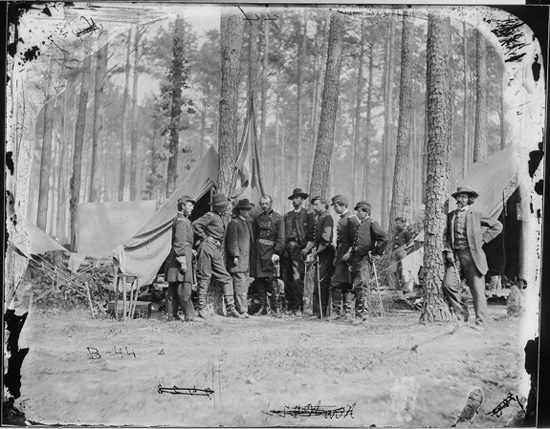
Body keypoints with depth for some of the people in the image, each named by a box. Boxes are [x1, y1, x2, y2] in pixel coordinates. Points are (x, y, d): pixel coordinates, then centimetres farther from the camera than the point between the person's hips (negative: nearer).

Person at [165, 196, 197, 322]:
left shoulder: (184, 220, 20)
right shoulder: (181, 221, -11)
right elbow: (179, 243, -18)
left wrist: (191, 250, 27)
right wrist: (183, 261, -21)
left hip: (175, 256, 11)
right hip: (182, 255, -11)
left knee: (173, 287, 9)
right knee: (184, 286, -9)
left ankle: (172, 315, 12)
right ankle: (189, 315, -7)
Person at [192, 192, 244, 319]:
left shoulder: (225, 217, 18)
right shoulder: (211, 215, -5)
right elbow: (195, 224, -16)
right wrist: (204, 237, -10)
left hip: (217, 251, 8)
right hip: (207, 247, -7)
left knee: (226, 278, 2)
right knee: (204, 278, -4)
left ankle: (231, 309, 4)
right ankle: (202, 309, 3)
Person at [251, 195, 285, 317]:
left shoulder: (278, 218, 2)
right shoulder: (257, 219, 15)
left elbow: (281, 238, -4)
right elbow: (253, 237, 15)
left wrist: (277, 253, -13)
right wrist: (254, 251, 4)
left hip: (271, 251, -4)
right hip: (258, 252, 4)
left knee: (272, 279, -8)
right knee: (259, 280, 4)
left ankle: (276, 308, -2)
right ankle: (262, 307, 13)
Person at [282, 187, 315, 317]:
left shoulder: (308, 214, 6)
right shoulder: (287, 215, 20)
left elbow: (311, 233, -1)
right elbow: (282, 233, 18)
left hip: (298, 249, -5)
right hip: (286, 249, 5)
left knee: (297, 279, -12)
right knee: (287, 279, 3)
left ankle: (298, 308, -7)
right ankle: (290, 307, 9)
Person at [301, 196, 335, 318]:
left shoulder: (327, 218, -10)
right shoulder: (318, 218, 17)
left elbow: (326, 239, -17)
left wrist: (316, 252, -14)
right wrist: (307, 249, 6)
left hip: (326, 253, -9)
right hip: (320, 254, 9)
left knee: (320, 282, -9)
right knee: (323, 283, 10)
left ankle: (319, 311, -5)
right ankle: (319, 311, 15)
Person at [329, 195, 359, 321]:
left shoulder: (351, 218, -10)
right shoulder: (341, 219, 18)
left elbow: (355, 239, -16)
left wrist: (349, 253, -21)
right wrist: (337, 256, 20)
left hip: (346, 255, -9)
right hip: (340, 254, 9)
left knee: (336, 283, -10)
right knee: (346, 283, 11)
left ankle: (337, 310, -4)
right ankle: (347, 311, 15)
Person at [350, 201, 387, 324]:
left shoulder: (372, 223, -4)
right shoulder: (359, 225, 19)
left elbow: (384, 238, -14)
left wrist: (375, 252, -10)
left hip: (365, 259, -8)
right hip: (356, 258, 8)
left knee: (361, 286, -12)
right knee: (355, 287, 9)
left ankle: (360, 313, -8)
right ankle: (363, 312, 19)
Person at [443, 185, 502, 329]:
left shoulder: (476, 215, 3)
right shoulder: (451, 216, 14)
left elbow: (497, 226, 8)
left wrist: (482, 239, 1)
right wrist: (448, 251, 5)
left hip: (472, 255, -4)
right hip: (455, 256, 4)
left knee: (477, 289, -4)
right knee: (448, 285, -8)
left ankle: (481, 323, 5)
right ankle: (461, 314, 10)